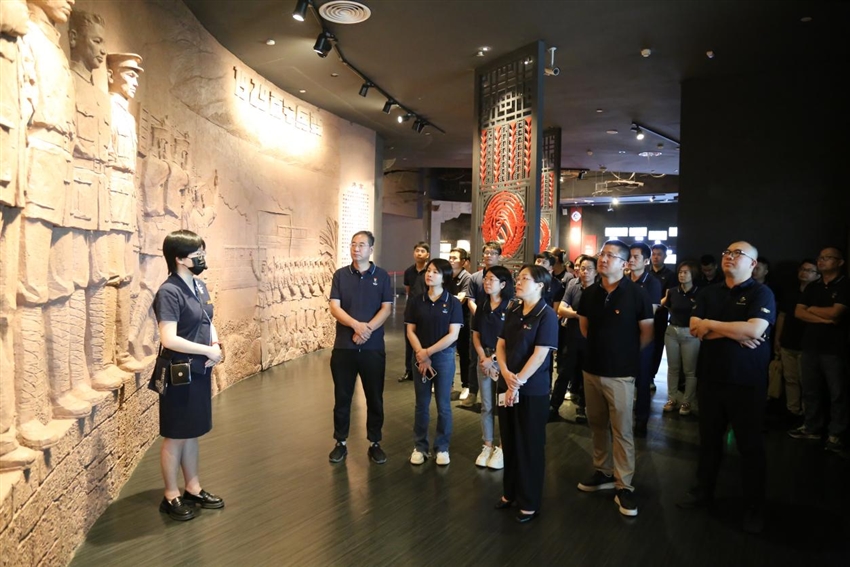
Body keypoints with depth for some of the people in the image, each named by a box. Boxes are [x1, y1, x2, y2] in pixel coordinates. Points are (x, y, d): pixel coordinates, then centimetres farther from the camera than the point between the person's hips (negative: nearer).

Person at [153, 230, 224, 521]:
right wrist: (208, 351, -18)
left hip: (200, 371, 8)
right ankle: (171, 497, 23)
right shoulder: (169, 292, -19)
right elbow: (169, 339, -25)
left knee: (192, 433, 18)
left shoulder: (199, 286, 6)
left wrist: (216, 346, -3)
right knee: (175, 437, 7)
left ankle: (193, 489, 32)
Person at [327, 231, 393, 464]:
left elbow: (386, 309, -4)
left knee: (375, 397, 8)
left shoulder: (382, 276, 1)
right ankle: (341, 443, 24)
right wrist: (357, 325, -21)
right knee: (342, 397, 9)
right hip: (343, 347, 1)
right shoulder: (340, 275, 2)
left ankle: (375, 443, 22)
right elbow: (335, 307, -6)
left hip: (373, 347, 0)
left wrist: (368, 329, -19)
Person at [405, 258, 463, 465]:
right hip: (421, 357, 2)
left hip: (444, 357, -2)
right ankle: (420, 447, 23)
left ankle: (442, 447, 21)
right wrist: (421, 354, -12)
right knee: (422, 404, 10)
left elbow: (453, 334, -10)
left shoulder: (453, 303, -5)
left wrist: (429, 352, -13)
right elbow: (410, 331, 0)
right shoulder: (416, 302, 2)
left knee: (443, 405, 6)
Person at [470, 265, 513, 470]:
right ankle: (487, 446, 22)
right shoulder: (482, 306, 7)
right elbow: (476, 334, 9)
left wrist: (493, 358, -14)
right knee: (486, 406, 11)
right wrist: (482, 357, -5)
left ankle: (502, 449, 14)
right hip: (484, 358, 5)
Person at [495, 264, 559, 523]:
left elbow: (540, 354, -18)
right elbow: (501, 345, 6)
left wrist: (519, 382, -19)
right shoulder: (512, 312, 7)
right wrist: (506, 373, -10)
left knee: (529, 447, 5)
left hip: (533, 391, -6)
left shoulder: (547, 315, -13)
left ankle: (529, 502, 19)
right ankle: (510, 492, 32)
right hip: (507, 387, 6)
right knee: (509, 443, 16)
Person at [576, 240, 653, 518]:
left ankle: (624, 486, 11)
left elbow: (647, 333, -2)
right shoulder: (590, 293, 3)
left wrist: (626, 352, 5)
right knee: (597, 425, 15)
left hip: (620, 373, -5)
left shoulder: (636, 294, -10)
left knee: (622, 431, 1)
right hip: (592, 369, 5)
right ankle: (603, 472, 30)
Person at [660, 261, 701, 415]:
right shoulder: (672, 291, 2)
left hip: (690, 334, -3)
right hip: (672, 332, 4)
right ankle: (671, 399, 21)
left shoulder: (699, 293, -8)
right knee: (672, 368, 11)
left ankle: (687, 402, 16)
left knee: (690, 370, 5)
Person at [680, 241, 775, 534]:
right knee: (709, 439, 16)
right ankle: (703, 490, 32)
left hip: (747, 382, -4)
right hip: (710, 378, 5)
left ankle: (754, 508, 22)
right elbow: (694, 328, -6)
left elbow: (754, 329, -24)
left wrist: (711, 325, -14)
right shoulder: (709, 293, 7)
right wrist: (734, 332, -17)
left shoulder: (761, 293, -8)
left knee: (750, 445, 8)